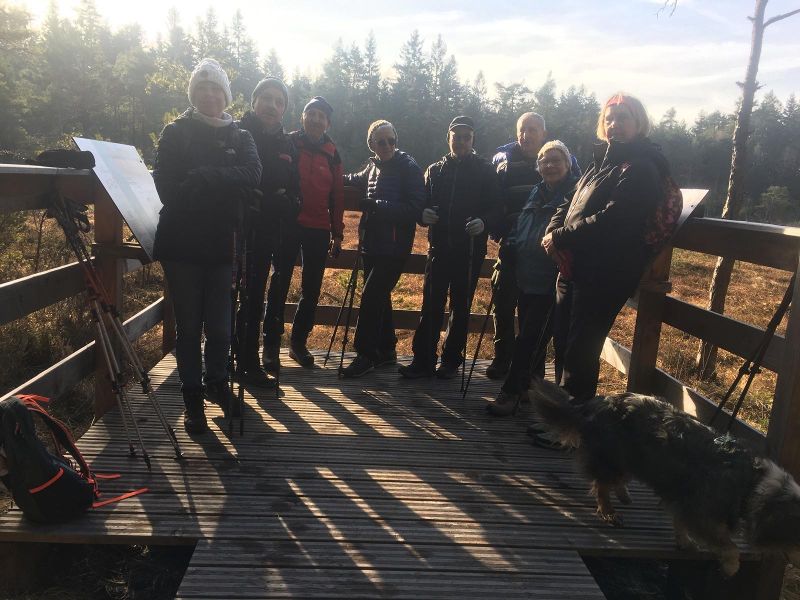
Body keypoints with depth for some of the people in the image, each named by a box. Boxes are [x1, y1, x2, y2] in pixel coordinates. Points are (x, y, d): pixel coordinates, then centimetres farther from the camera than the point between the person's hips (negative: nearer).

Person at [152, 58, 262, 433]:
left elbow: (253, 174, -9)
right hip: (181, 244, -1)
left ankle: (217, 382, 28)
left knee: (220, 326, 2)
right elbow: (164, 182, -6)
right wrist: (222, 183, -12)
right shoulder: (176, 132, 6)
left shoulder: (240, 137, 11)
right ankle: (192, 400, 17)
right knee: (189, 327, 3)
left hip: (220, 244, 1)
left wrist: (202, 177, -17)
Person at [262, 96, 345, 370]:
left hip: (319, 229, 3)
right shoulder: (287, 144, 2)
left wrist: (337, 233, 8)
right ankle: (271, 345, 7)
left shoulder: (332, 153, 10)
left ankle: (299, 342, 20)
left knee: (312, 289, 7)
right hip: (289, 224, -3)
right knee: (280, 284, -1)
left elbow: (337, 195, 11)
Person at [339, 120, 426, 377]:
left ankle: (365, 355, 0)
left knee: (371, 298, -10)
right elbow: (357, 181, 35)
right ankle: (386, 350, 27)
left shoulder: (409, 168, -9)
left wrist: (375, 206, -22)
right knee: (379, 297, 14)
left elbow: (415, 208, -18)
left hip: (393, 247, -8)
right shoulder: (373, 167, 12)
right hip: (372, 244, 8)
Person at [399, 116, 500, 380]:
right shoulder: (435, 170, 13)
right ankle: (423, 360, 6)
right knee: (431, 305, 0)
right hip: (439, 247, 2)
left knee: (461, 307, 7)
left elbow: (496, 209, -2)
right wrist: (423, 214, -8)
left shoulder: (485, 170, 3)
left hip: (470, 250, -2)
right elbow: (423, 204, 15)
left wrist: (484, 222, -23)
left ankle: (451, 360, 18)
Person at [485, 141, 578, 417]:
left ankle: (511, 392, 4)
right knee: (532, 336, 16)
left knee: (529, 339, -4)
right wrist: (509, 247, 5)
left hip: (549, 282, -7)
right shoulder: (536, 193, 15)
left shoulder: (575, 194, -6)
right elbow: (519, 226, 20)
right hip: (526, 277, 7)